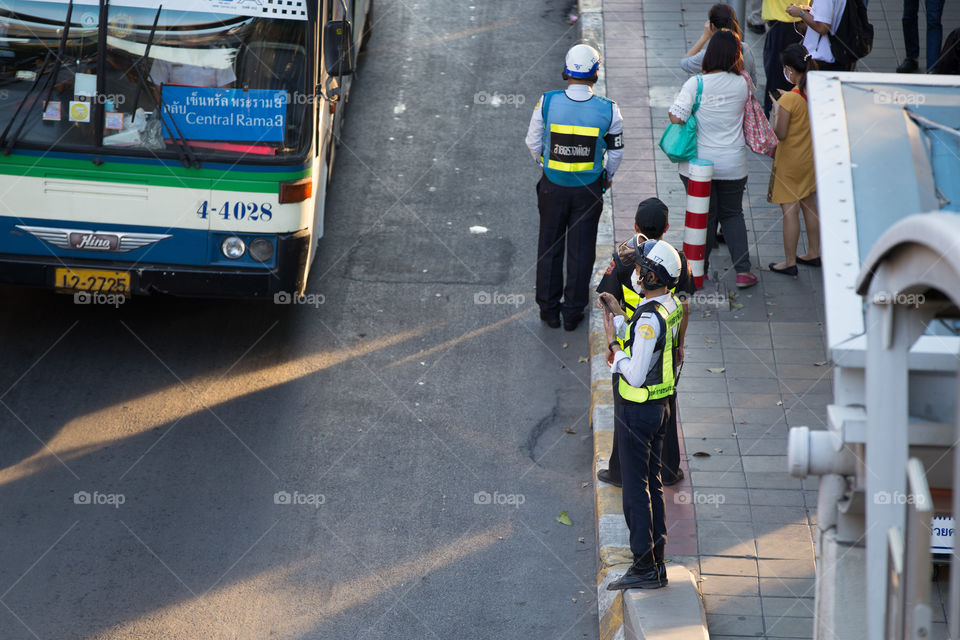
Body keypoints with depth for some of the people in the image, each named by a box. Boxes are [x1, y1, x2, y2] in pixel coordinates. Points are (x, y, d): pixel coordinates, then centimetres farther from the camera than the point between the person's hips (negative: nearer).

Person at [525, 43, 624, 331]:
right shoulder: (608, 109, -14)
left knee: (549, 246, 16)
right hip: (589, 188, 0)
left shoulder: (547, 102, -15)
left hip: (553, 186, 0)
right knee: (581, 250, 12)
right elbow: (616, 150, -1)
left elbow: (533, 142, -3)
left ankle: (549, 308, 24)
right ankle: (573, 311, 20)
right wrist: (609, 176, 19)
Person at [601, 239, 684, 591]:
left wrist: (613, 342, -14)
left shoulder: (649, 318, -26)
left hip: (637, 409, -10)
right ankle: (656, 564, 21)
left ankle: (645, 567, 1)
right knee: (652, 482, 15)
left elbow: (636, 375, -25)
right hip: (660, 405, 10)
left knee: (636, 486, -2)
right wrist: (619, 316, 13)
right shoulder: (672, 305, 4)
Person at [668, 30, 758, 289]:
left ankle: (699, 268, 23)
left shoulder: (696, 83, -16)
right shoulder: (742, 85, -8)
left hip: (698, 163, -2)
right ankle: (743, 269, 9)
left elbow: (676, 117, -21)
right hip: (733, 165, 2)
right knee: (732, 214, 16)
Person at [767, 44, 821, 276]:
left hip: (790, 162, -7)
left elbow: (780, 133, -22)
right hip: (811, 157, 7)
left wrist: (776, 112, -5)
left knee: (790, 209, 2)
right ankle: (813, 253, 32)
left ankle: (790, 262, 10)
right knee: (809, 205, 20)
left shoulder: (788, 100, -26)